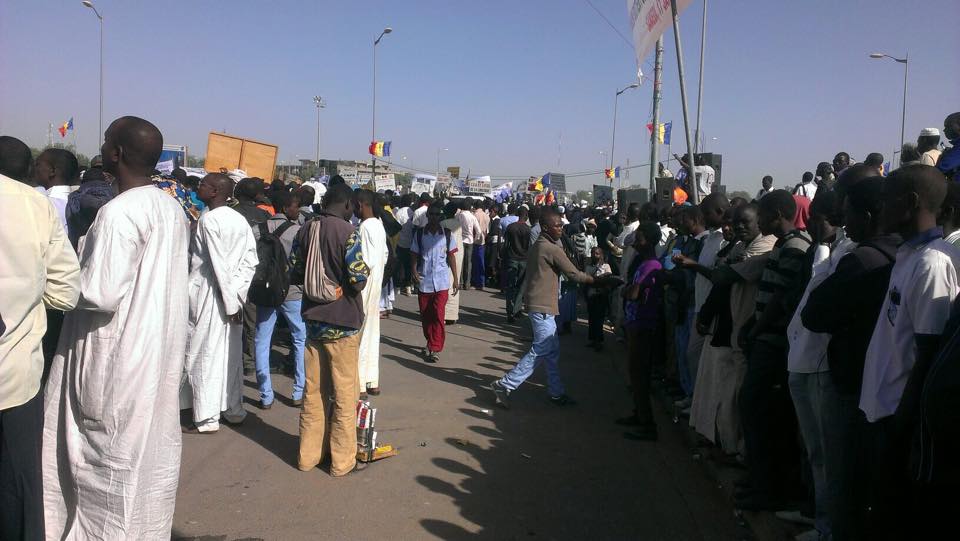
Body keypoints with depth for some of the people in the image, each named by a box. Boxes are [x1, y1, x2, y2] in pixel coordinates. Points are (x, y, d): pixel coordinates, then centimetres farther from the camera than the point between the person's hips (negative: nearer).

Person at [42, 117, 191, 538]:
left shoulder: (119, 212, -20)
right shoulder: (173, 208, 5)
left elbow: (101, 294, -22)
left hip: (120, 356, -8)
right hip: (159, 350, 8)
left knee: (113, 454, 7)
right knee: (150, 445, 17)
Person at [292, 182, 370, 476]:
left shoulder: (305, 230, 3)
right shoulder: (347, 232, -15)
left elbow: (295, 273, 8)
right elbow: (358, 280, -19)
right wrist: (364, 272, 2)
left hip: (313, 319, 6)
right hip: (342, 322, -6)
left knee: (314, 389, 15)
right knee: (345, 393, 5)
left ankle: (310, 453, 24)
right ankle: (342, 460, 13)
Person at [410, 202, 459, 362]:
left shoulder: (447, 234, 2)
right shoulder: (420, 234, 3)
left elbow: (451, 256, 6)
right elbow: (414, 255, 5)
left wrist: (456, 278, 4)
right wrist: (414, 271, -13)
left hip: (442, 281, -2)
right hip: (424, 281, 2)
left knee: (438, 315, -10)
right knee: (425, 315, 10)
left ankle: (435, 349, -7)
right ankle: (430, 342, 29)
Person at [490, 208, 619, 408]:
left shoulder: (537, 246, 14)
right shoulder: (552, 249, -16)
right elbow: (574, 274, -13)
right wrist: (599, 281, -4)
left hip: (541, 304, 10)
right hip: (542, 307, -10)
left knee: (552, 350, 13)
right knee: (541, 351, -7)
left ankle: (556, 393, 20)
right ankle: (504, 385, -4)